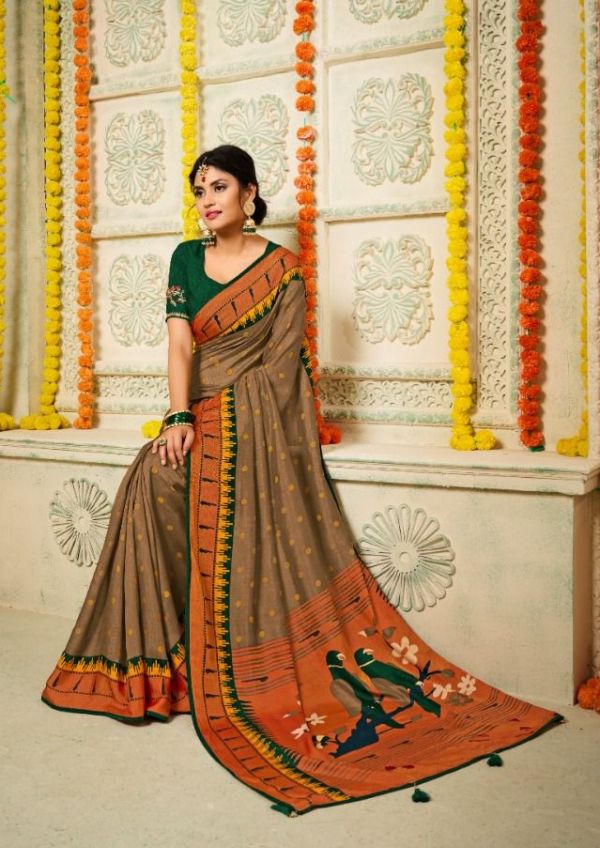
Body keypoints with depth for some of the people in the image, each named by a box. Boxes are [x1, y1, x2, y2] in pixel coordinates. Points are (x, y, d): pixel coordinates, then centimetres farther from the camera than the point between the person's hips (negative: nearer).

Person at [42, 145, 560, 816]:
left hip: (262, 417, -4)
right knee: (152, 481, -18)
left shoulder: (281, 268, -1)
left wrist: (218, 416, -14)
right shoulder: (186, 258, 12)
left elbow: (278, 361, -7)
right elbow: (180, 342, 2)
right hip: (205, 413, 5)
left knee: (256, 545, -20)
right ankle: (160, 657, -7)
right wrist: (180, 418, -11)